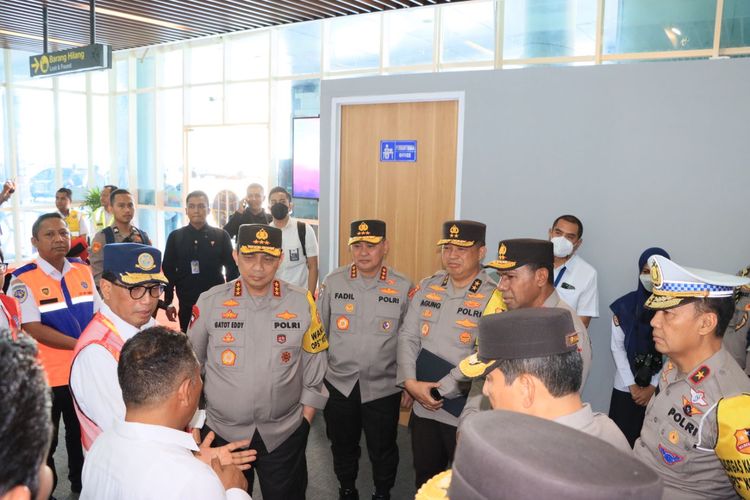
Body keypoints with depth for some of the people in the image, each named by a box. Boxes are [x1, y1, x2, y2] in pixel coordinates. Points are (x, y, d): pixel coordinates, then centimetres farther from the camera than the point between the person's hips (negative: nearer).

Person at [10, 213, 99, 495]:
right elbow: (33, 329, -19)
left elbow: (98, 314, 7)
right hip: (45, 376, -4)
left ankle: (81, 486, 40)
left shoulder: (83, 271, 1)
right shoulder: (23, 279, -14)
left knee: (81, 435, 21)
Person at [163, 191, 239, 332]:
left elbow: (232, 269, 1)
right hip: (187, 304, 1)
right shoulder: (175, 236, 3)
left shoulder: (221, 236, 0)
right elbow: (168, 270, 5)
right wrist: (168, 303, 2)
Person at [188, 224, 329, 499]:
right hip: (222, 433, 1)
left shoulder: (302, 303, -8)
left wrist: (305, 420, 2)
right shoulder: (209, 302, -8)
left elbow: (314, 368, 1)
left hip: (285, 435, 0)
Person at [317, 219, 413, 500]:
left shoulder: (403, 287, -9)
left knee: (383, 450, 15)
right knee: (342, 446, 21)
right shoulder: (333, 283, -6)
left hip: (384, 387, -1)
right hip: (339, 384, 2)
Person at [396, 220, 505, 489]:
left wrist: (439, 390, -17)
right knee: (424, 478, 24)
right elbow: (407, 336, 0)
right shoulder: (427, 287, 2)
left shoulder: (494, 298, -15)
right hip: (423, 407, 5)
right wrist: (410, 382, -13)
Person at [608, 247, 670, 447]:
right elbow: (617, 348, 1)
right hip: (625, 388, 1)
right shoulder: (624, 305, 0)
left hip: (660, 389, -1)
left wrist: (653, 387, -6)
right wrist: (632, 385, -5)